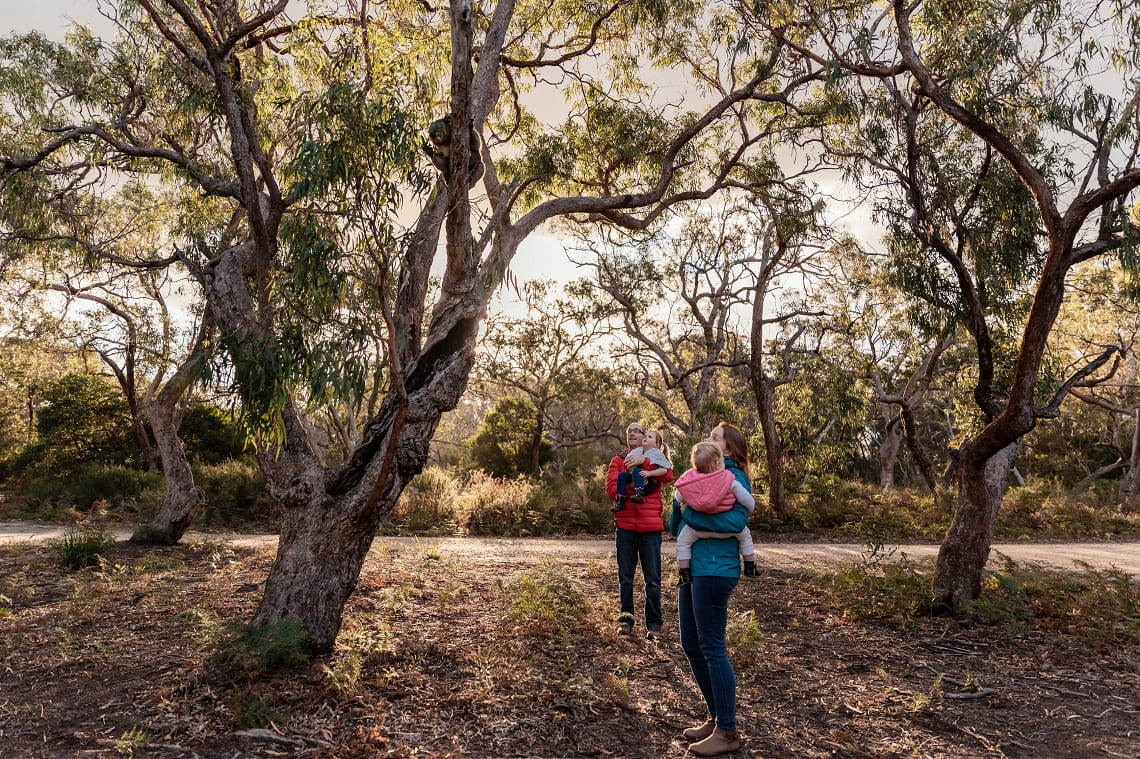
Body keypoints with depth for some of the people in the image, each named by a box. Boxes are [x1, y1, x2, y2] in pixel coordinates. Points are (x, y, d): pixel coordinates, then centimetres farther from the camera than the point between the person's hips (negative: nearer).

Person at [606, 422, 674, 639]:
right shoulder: (618, 460, 11)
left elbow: (668, 476, -12)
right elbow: (611, 488, -3)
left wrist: (643, 461, -19)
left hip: (651, 526, -1)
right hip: (625, 525, 1)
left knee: (653, 578, 2)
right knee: (625, 577, 7)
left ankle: (653, 623, 12)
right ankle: (625, 620, 18)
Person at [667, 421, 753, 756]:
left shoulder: (733, 477, -7)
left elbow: (737, 520, -24)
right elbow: (675, 526, 14)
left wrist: (691, 516, -18)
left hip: (714, 571, -9)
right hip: (693, 568, 9)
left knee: (712, 649, -2)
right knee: (691, 646, 14)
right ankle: (716, 718, 29)